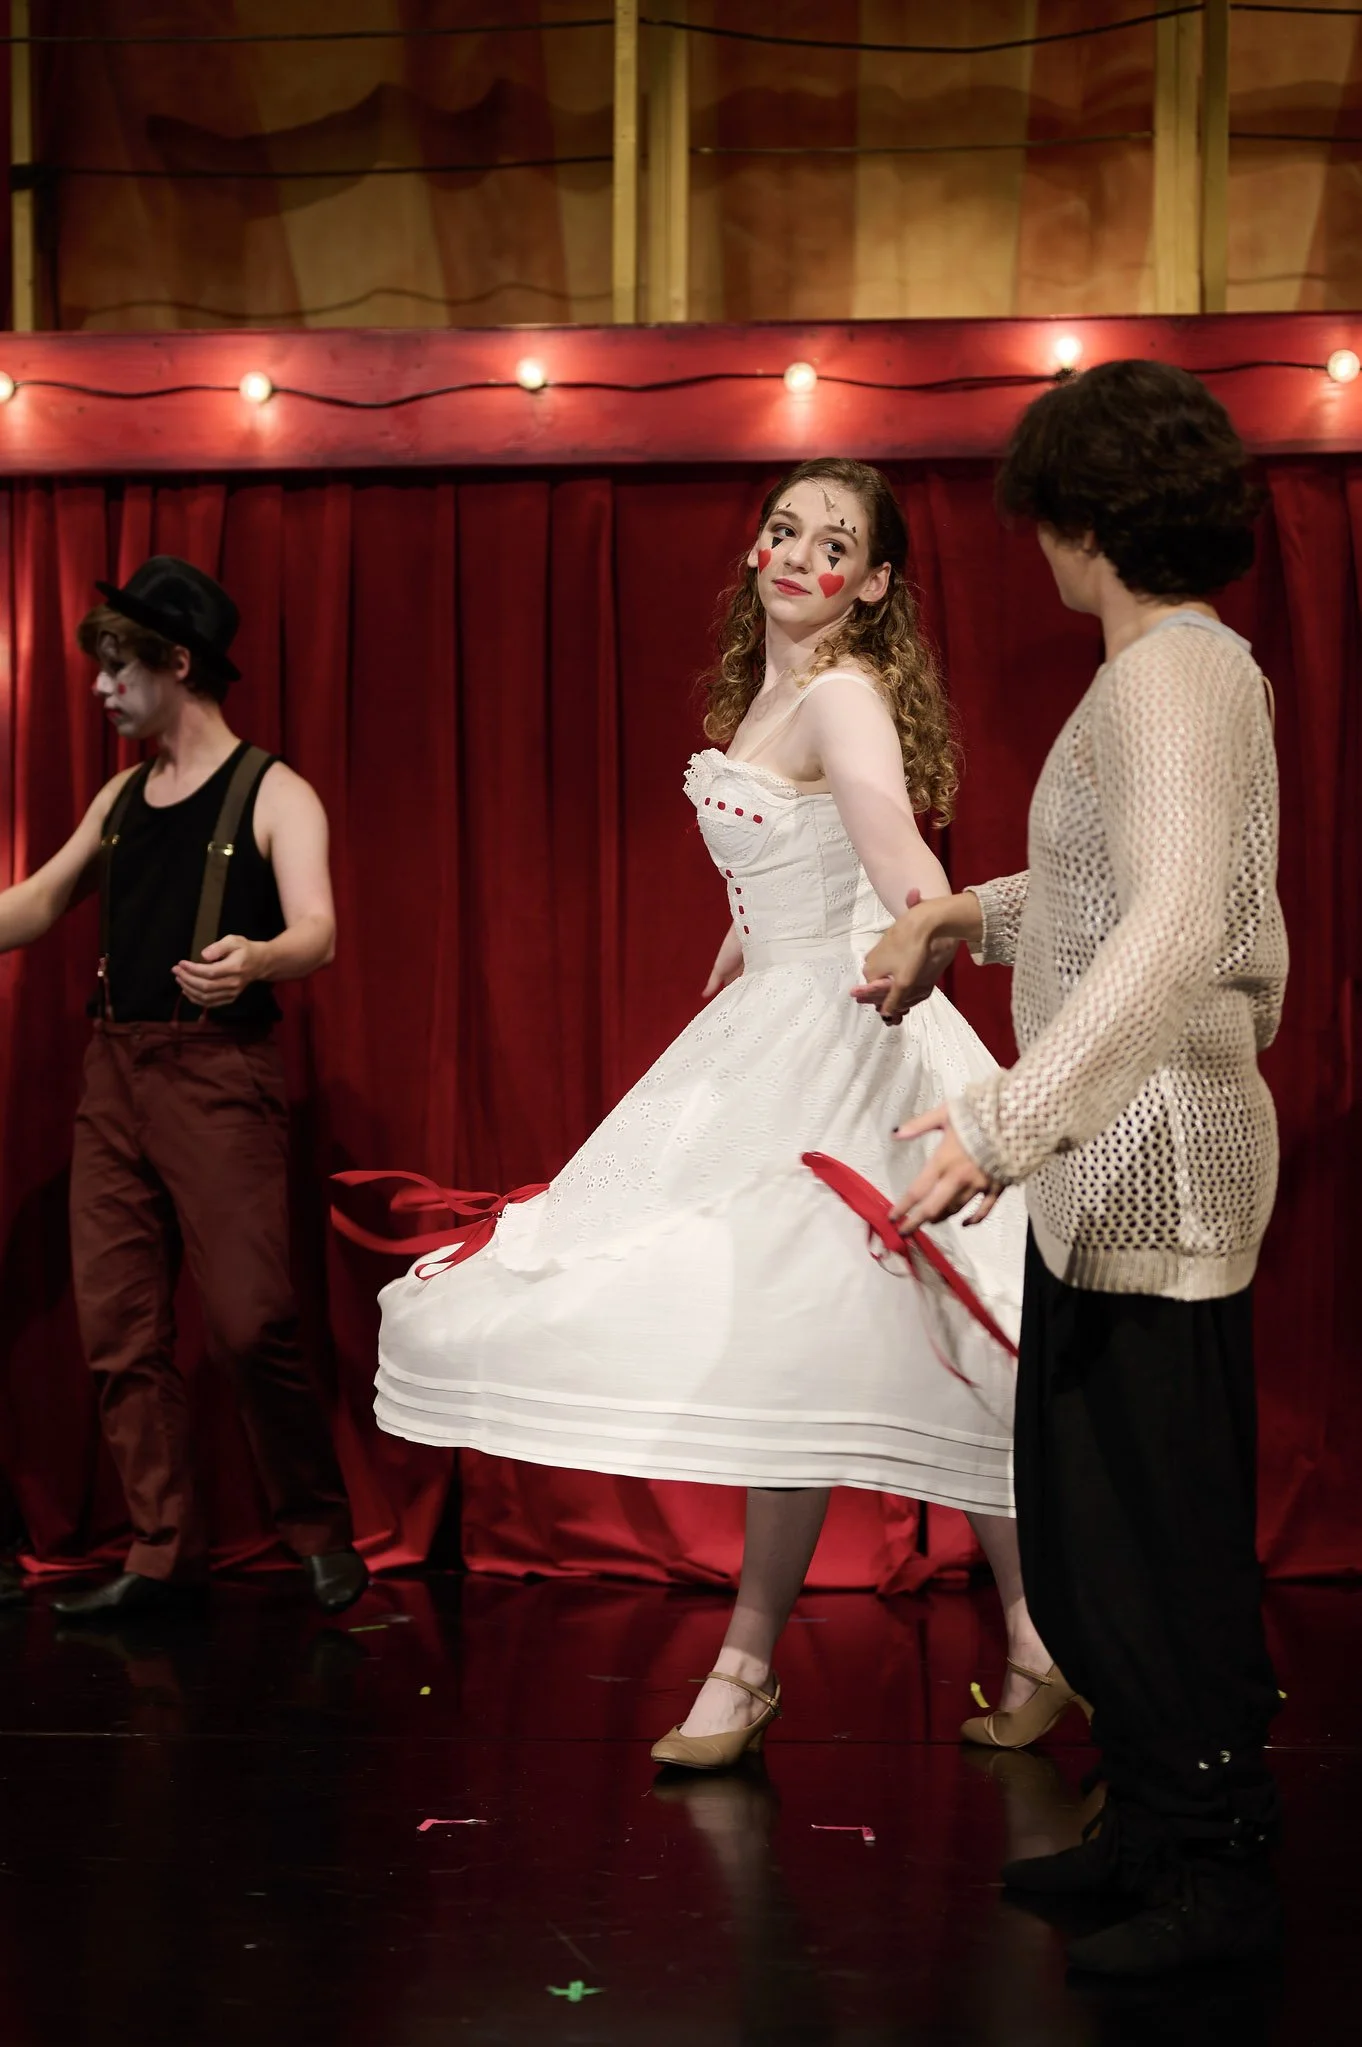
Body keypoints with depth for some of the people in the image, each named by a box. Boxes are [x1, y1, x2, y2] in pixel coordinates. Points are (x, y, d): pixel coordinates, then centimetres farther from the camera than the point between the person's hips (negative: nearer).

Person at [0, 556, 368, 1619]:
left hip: (220, 1075, -6)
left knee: (251, 1321, -11)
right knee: (119, 1327, 3)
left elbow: (317, 932, -16)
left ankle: (323, 1533, 7)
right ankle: (165, 1557, 12)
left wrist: (252, 960, -37)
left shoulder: (273, 794, -2)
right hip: (116, 1072, 6)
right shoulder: (122, 799, 18)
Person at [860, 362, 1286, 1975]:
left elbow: (1173, 926, -32)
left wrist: (1008, 1120, -39)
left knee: (1160, 1534, -1)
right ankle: (1152, 1824, 30)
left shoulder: (1176, 677, -16)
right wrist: (974, 914, 35)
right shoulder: (1171, 669, 15)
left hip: (1157, 1173, -10)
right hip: (1111, 1175, 10)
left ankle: (1219, 1874, 12)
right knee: (1081, 1516, 17)